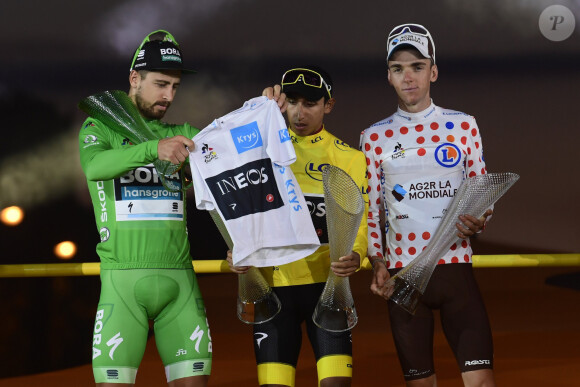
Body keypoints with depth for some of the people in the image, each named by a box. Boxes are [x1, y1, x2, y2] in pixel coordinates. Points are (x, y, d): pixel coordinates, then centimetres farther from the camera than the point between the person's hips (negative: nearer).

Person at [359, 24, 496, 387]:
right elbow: (370, 210, 10)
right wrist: (377, 262, -4)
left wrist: (477, 223, -10)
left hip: (455, 268, -1)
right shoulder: (374, 137, 6)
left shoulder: (463, 125, 5)